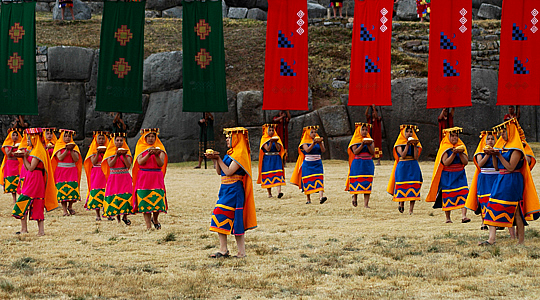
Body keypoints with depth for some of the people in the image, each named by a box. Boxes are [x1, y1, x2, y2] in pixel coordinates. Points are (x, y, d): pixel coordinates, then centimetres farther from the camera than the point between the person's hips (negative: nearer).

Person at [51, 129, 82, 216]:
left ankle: (70, 206, 16)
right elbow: (60, 158, -10)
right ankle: (65, 210, -4)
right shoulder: (59, 146, 5)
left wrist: (71, 150, -13)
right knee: (62, 189, -8)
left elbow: (76, 159, -3)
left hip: (72, 171, 2)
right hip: (61, 171, -2)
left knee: (73, 188, -7)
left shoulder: (74, 146, 10)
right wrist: (67, 150, -19)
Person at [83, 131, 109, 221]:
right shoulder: (93, 149, 6)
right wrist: (98, 153, -15)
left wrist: (105, 152, -12)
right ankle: (97, 214, -1)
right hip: (96, 174, -1)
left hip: (106, 173, 1)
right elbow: (94, 162, -4)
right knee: (96, 192, -6)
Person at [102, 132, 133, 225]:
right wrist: (117, 155, -19)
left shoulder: (127, 151, 7)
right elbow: (110, 164, -10)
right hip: (113, 178, 0)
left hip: (125, 178, 0)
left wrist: (124, 156, -15)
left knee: (126, 196, -11)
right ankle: (117, 217, 3)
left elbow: (128, 165, -4)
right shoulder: (110, 152, 5)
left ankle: (125, 216, 1)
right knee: (114, 197, -5)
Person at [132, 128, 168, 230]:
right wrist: (149, 154, -22)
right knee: (145, 201, -7)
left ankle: (155, 219, 21)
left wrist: (157, 155, -21)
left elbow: (161, 164, -4)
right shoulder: (140, 148, 7)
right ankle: (148, 225, -4)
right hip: (143, 178, -1)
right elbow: (140, 162, -9)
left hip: (157, 178, 1)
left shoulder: (160, 149, 9)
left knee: (157, 199, -7)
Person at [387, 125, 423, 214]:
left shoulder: (415, 143, 8)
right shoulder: (399, 144, 3)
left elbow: (416, 157, -4)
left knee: (413, 186, -5)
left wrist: (415, 146, -13)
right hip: (402, 167, -1)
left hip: (413, 167, 1)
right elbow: (403, 155, -12)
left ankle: (411, 209, -4)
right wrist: (407, 145, -17)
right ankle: (401, 204, 24)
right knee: (402, 186, -2)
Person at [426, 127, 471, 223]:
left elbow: (465, 162, 1)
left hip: (460, 175, 3)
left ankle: (464, 216, -20)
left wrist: (460, 153, -14)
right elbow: (446, 163, -15)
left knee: (463, 193, -13)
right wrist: (454, 153, -22)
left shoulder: (461, 147, 9)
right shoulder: (445, 148, -3)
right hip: (448, 176, -3)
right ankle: (448, 218, 11)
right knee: (447, 195, 0)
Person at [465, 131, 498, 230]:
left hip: (495, 178, 0)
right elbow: (480, 164, -12)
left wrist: (493, 154, -20)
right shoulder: (481, 152, 6)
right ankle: (483, 223, 3)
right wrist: (487, 154, -20)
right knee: (483, 200, -3)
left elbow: (496, 166, -9)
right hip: (484, 179, 0)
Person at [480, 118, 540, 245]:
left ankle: (521, 240, 5)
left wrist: (499, 155, -19)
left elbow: (510, 167, -18)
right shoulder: (502, 146, 15)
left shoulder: (516, 148, -10)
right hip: (500, 180, 8)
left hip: (512, 181, -8)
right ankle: (491, 238, -8)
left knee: (516, 210, -4)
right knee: (493, 207, -4)